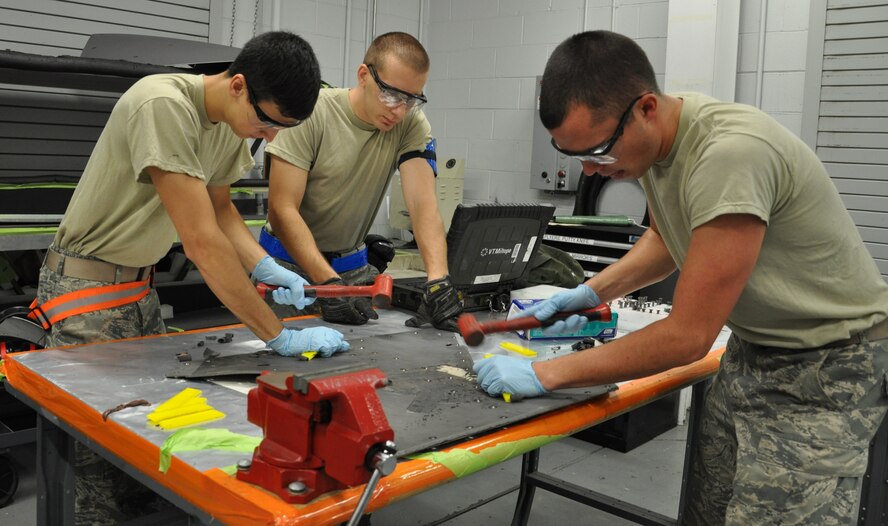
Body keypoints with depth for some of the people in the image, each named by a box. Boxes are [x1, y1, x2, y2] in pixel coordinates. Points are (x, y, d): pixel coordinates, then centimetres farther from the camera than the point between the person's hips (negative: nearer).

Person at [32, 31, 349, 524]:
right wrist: (281, 337, -29)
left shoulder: (234, 119, -3)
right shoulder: (164, 105, -30)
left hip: (141, 282, 8)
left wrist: (267, 268, -7)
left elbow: (220, 209, 11)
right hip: (85, 286, -7)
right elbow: (202, 242, -33)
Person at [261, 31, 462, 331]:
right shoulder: (310, 113, -18)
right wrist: (328, 283, -31)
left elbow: (423, 203, -19)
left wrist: (438, 279, -35)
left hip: (352, 264, 3)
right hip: (290, 259, -2)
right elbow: (282, 209, -20)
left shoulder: (412, 125, -9)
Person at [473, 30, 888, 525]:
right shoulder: (650, 135, -5)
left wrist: (546, 373, -21)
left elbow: (688, 336, -27)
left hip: (830, 360, -7)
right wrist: (591, 291, 3)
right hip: (753, 349, 7)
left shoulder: (731, 153, -31)